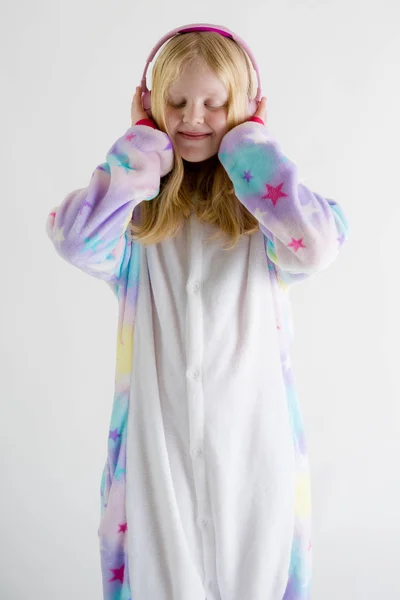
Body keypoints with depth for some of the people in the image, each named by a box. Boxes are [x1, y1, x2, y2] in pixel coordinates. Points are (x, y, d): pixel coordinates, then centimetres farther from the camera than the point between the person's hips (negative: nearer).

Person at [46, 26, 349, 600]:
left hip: (253, 446, 0)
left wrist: (248, 141, -12)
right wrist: (143, 143, -10)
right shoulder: (138, 212, 0)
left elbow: (317, 245, -23)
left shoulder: (264, 209, -1)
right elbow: (78, 241, -21)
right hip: (157, 448, 0)